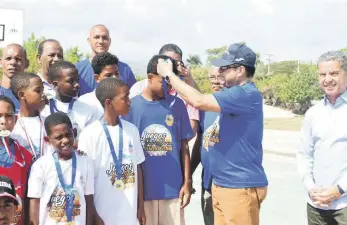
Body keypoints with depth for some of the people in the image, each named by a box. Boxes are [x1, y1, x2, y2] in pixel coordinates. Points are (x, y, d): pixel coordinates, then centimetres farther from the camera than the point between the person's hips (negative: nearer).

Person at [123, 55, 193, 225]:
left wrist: (187, 182, 1)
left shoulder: (178, 105, 2)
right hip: (142, 189, -1)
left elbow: (184, 147, 5)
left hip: (173, 188, 1)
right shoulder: (132, 106, -4)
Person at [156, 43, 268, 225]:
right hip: (221, 184, 9)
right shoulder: (235, 94, 14)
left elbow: (199, 101, -25)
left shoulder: (247, 94, -19)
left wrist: (168, 74, -14)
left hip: (241, 187, -9)